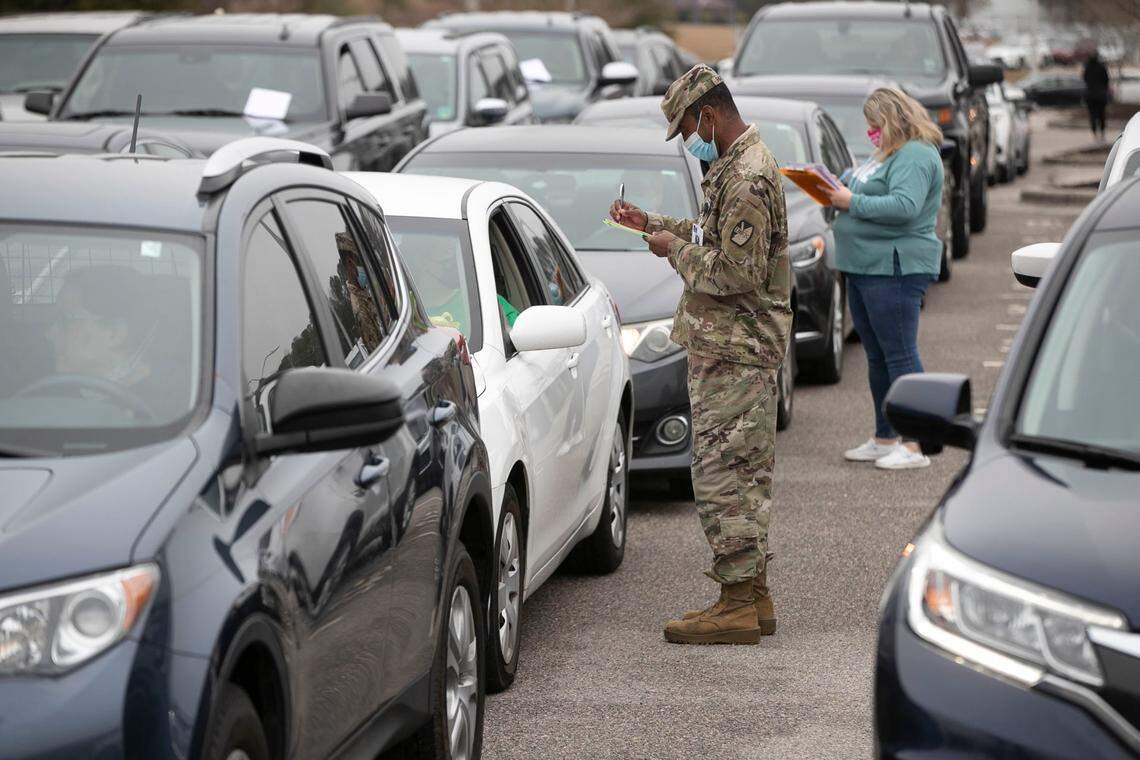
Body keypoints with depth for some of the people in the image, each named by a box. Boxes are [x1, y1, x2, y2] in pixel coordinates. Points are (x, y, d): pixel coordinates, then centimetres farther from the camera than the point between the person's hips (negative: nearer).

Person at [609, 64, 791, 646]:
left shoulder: (747, 176, -19)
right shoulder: (740, 164, 15)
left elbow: (739, 272, -24)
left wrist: (676, 250, -11)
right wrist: (654, 223, 21)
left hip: (733, 351, -11)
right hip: (745, 346, 11)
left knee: (720, 470, -8)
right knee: (745, 474, 14)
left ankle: (737, 605, -4)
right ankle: (753, 596, 20)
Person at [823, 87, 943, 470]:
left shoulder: (915, 156, -14)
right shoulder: (887, 155, 20)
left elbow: (905, 206, -26)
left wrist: (853, 203, -19)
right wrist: (840, 193, 8)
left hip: (895, 270, -11)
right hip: (864, 267, 11)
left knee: (900, 355, -9)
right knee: (878, 358, 14)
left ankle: (916, 445, -8)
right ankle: (884, 438, 22)